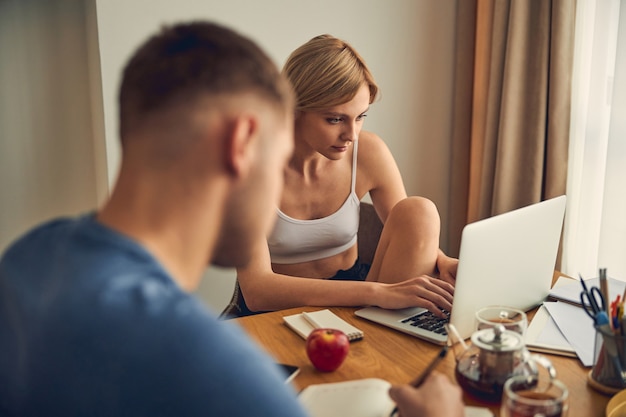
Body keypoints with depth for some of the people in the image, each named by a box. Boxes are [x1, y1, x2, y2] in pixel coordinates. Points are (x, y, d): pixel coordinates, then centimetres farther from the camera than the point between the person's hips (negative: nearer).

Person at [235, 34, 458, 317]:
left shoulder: (368, 152, -11)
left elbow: (411, 234, 4)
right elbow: (256, 290, -31)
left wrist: (441, 262, -21)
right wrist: (376, 293, -40)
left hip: (350, 295, 4)